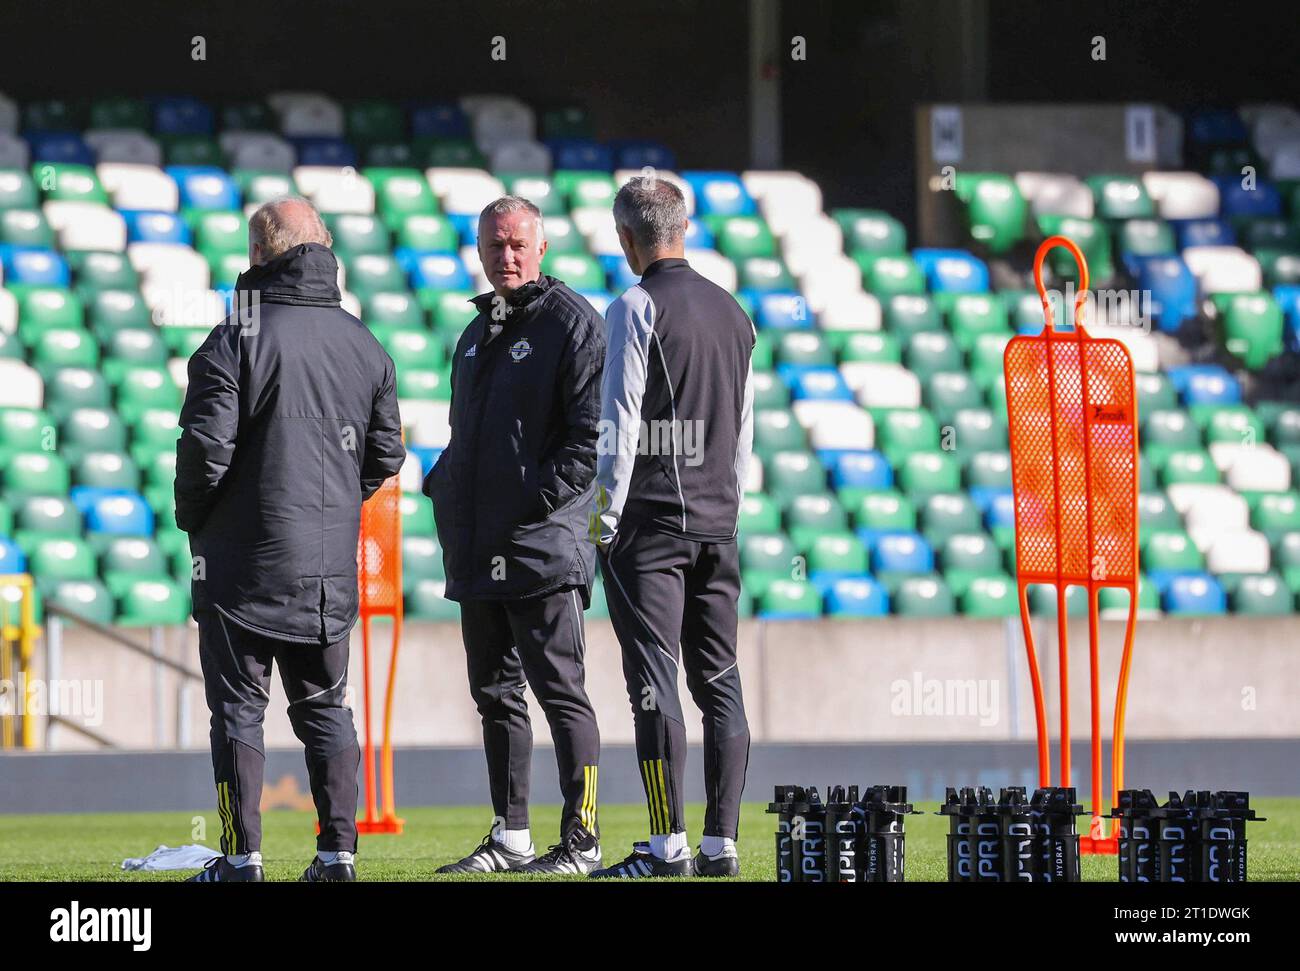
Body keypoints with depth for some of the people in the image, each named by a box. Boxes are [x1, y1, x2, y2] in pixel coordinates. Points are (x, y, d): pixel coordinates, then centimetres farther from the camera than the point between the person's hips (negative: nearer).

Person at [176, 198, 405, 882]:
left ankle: (241, 856, -1)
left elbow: (207, 445, -15)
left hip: (247, 562, -5)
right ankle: (337, 852, 8)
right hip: (331, 568, 5)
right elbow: (385, 455, 10)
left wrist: (192, 519, 1)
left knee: (238, 709, 1)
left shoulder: (237, 340, -11)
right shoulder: (364, 346, 7)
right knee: (325, 709, 12)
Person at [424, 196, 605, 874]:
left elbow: (592, 435, -12)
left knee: (559, 692, -7)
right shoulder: (477, 333, 20)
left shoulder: (571, 323, -5)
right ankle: (510, 838, 16)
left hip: (543, 542, -8)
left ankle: (581, 841, -6)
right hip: (477, 551, 8)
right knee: (495, 693, 10)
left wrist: (540, 501, -18)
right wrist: (442, 487, 10)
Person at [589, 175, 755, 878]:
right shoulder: (732, 312, 13)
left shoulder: (637, 308, -7)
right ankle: (720, 845, 5)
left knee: (654, 682, -6)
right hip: (717, 525, 6)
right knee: (719, 682, 6)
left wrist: (604, 522, -8)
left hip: (649, 523, -6)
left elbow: (620, 424, -11)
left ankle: (668, 846, -10)